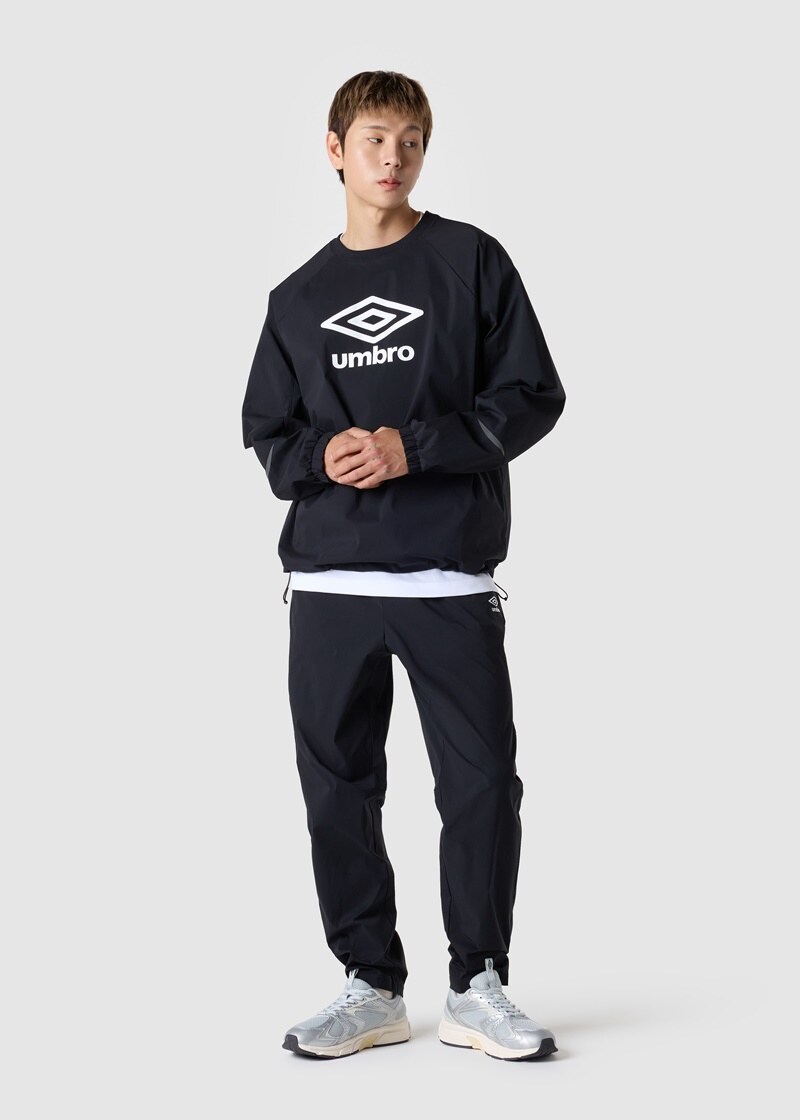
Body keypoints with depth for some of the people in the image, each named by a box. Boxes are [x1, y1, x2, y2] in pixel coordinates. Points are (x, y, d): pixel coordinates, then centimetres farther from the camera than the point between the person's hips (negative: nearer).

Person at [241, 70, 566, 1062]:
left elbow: (532, 396, -2)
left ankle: (477, 988, 12)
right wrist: (320, 455, -8)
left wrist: (413, 448, -12)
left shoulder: (472, 261, 4)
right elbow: (267, 432, 15)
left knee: (482, 784, -3)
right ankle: (371, 987, 17)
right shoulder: (298, 298, 14)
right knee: (337, 787, 5)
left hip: (451, 577, -3)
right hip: (328, 578, 3)